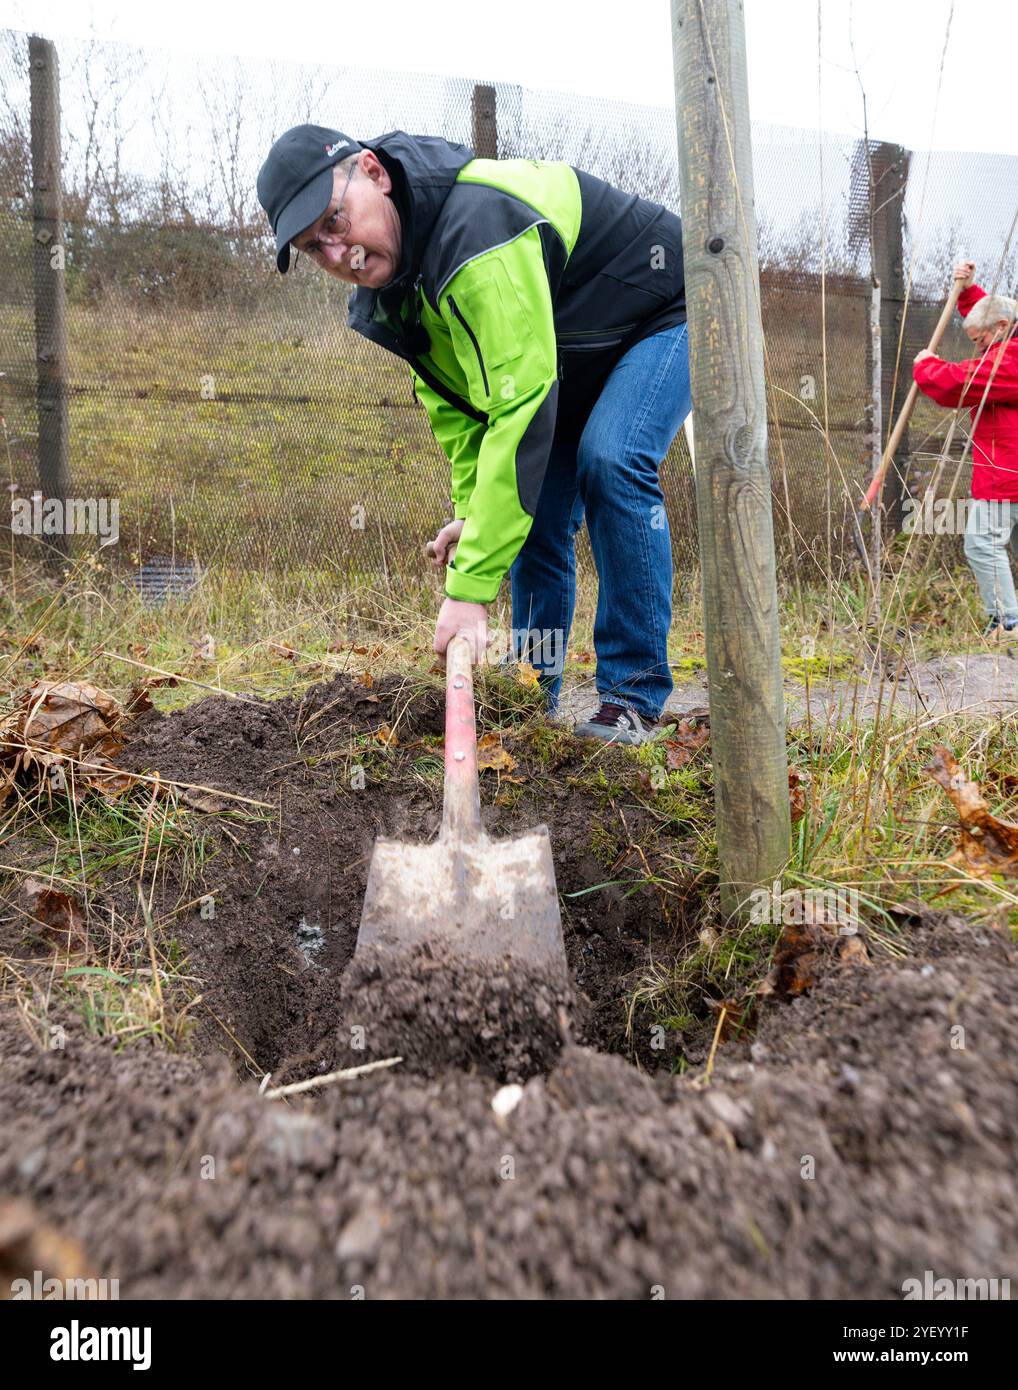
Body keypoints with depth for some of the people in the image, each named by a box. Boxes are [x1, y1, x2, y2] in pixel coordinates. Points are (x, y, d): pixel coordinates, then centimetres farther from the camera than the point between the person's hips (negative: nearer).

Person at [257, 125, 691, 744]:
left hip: (668, 313, -8)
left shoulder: (476, 228, -38)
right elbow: (453, 395, 4)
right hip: (577, 352, 8)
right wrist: (472, 510, -10)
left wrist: (471, 586, -43)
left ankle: (636, 698, -20)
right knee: (531, 505, 0)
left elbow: (519, 409, -43)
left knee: (610, 462, -30)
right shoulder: (391, 279, -8)